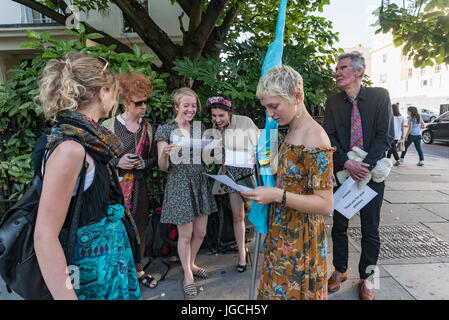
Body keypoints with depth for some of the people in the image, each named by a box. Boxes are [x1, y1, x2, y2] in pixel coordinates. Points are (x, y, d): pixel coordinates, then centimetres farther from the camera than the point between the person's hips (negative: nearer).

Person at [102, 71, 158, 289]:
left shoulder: (148, 128, 7)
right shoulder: (109, 125, -5)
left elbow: (153, 158, 13)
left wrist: (143, 163, -7)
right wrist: (118, 162, -17)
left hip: (139, 185, 4)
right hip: (115, 184, -4)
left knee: (139, 228, 13)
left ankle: (138, 270, 31)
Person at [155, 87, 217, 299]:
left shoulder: (199, 127, 6)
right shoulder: (165, 130, -7)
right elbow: (163, 167, -8)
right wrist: (165, 154, -29)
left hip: (200, 184, 5)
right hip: (179, 186, -5)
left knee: (200, 232, 13)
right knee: (185, 234, 4)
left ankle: (191, 264, 39)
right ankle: (188, 276, 25)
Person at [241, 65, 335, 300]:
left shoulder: (315, 139, -22)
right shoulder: (291, 132, 5)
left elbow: (325, 205, -21)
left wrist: (278, 195, -27)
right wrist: (269, 187, 2)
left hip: (301, 239, -8)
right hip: (283, 233, 8)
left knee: (293, 291, 11)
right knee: (278, 288, 22)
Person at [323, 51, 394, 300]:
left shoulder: (380, 96, -4)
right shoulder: (333, 102, 2)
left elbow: (385, 135, -9)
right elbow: (329, 137, -4)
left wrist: (365, 167, -18)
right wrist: (347, 163, -19)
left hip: (372, 172, -1)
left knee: (370, 230, 9)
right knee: (339, 225, 11)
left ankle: (366, 276, 29)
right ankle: (340, 270, 32)